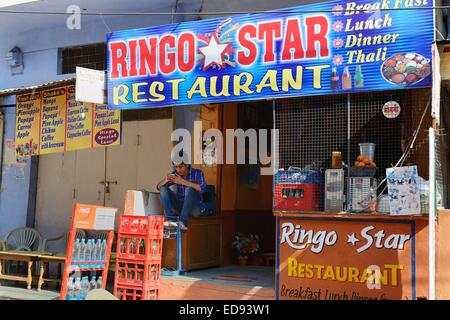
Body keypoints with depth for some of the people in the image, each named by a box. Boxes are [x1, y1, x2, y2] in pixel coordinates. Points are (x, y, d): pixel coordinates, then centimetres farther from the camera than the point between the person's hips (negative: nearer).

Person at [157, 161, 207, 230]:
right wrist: (166, 180, -23)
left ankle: (183, 222, -39)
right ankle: (171, 219, -25)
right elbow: (159, 187, 0)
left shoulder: (197, 173, -8)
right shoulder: (175, 174, 2)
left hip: (196, 208, -4)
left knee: (189, 189, -31)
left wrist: (182, 181, -31)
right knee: (163, 188, -10)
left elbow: (202, 188, -27)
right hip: (180, 206, 4)